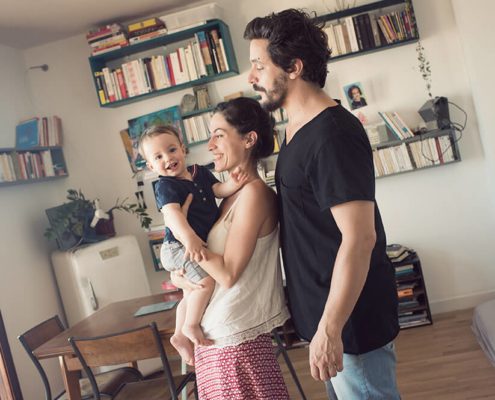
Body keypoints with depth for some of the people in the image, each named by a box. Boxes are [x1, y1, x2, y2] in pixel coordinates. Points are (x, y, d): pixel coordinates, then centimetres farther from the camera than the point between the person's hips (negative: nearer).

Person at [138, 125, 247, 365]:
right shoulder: (165, 186, -16)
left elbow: (218, 190, -1)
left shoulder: (200, 172, 6)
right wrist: (189, 239, -47)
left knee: (191, 295, 17)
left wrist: (232, 184, -25)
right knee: (207, 279, -25)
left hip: (200, 243, 8)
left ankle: (180, 335, 32)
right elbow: (171, 213, -31)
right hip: (178, 246, -8)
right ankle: (190, 326, -9)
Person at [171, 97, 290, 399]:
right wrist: (177, 271, -4)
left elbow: (228, 274, -21)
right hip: (217, 330, 8)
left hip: (235, 336, -8)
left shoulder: (254, 192, -18)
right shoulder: (233, 195, 7)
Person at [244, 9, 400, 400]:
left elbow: (359, 239, -27)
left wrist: (329, 329, -25)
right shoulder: (298, 127, 7)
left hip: (351, 314, -9)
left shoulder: (332, 135, -23)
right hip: (322, 306, 10)